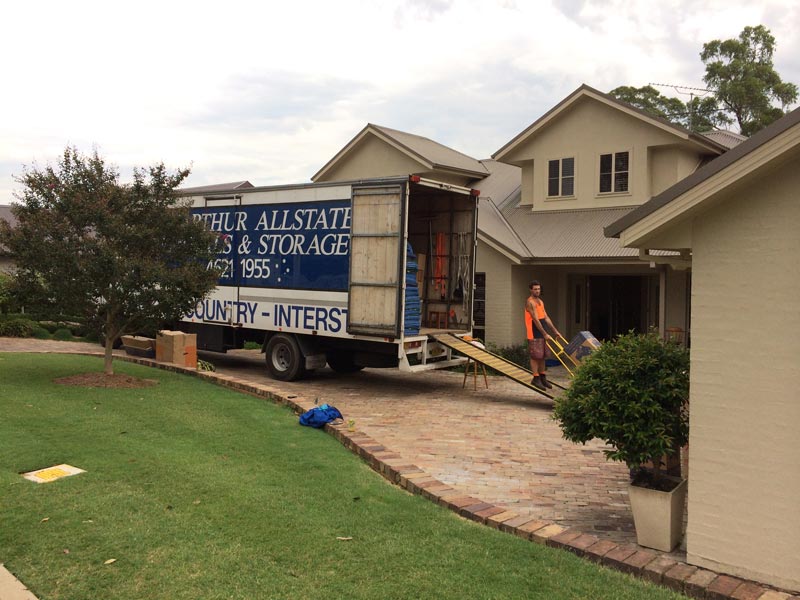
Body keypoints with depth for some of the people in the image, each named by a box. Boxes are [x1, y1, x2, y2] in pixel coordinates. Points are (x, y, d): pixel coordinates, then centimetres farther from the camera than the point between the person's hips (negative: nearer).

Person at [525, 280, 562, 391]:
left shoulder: (540, 301, 16)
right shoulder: (530, 302, -13)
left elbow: (546, 318, 17)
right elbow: (536, 320, -19)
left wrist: (555, 331, 13)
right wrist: (545, 334, -21)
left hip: (542, 333, 9)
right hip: (534, 334, -9)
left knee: (543, 355, 11)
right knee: (535, 356, -6)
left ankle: (543, 378, 18)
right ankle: (535, 379, -1)